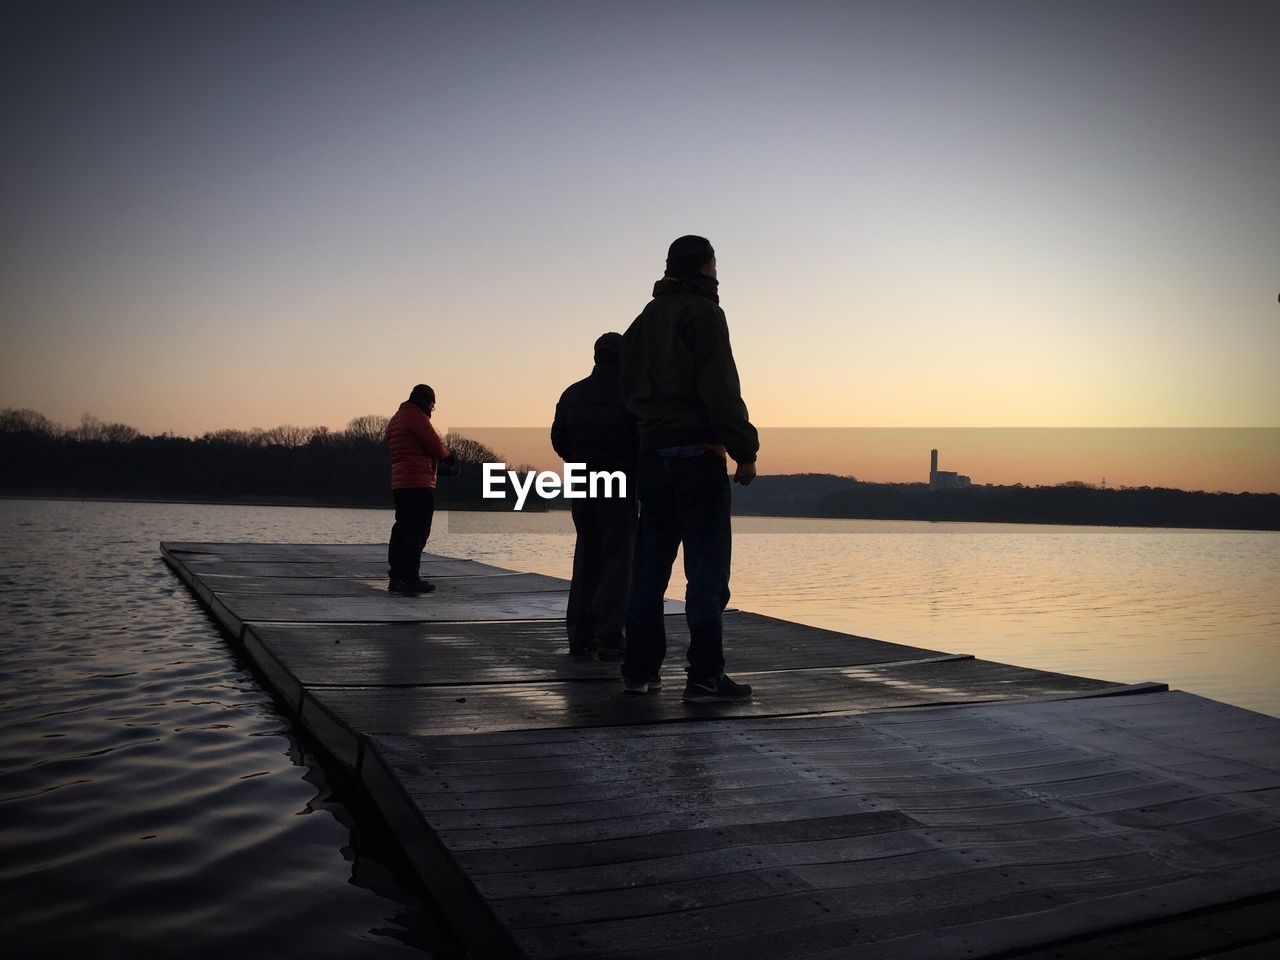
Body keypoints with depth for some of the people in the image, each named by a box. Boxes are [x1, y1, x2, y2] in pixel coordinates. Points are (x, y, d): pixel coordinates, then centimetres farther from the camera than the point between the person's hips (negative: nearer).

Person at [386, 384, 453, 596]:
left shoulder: (395, 420, 20)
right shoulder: (417, 417, -10)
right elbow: (436, 448, -13)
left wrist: (441, 452, 15)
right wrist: (447, 453, 8)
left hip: (399, 484, 10)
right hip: (419, 485, -10)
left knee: (402, 530, 12)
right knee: (418, 531, -9)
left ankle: (396, 578, 15)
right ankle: (410, 580, -12)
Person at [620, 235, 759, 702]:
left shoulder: (644, 320, 20)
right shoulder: (702, 312, -4)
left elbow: (629, 389, 18)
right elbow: (720, 388, -15)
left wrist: (652, 433, 16)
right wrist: (744, 449, -14)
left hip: (651, 456, 8)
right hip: (697, 455, -8)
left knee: (649, 568, 10)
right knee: (707, 570, -5)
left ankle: (639, 669, 14)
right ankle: (705, 677, -5)